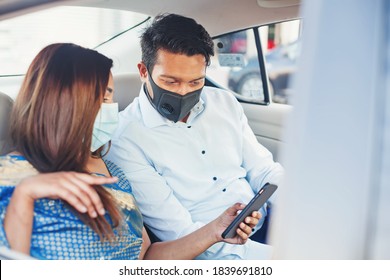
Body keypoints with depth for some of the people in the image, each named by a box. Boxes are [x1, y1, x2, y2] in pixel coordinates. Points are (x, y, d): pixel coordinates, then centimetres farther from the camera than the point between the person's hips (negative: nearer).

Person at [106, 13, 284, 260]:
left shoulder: (224, 103, 7)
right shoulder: (125, 140, -13)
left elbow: (263, 170, 10)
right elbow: (179, 231, -17)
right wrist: (274, 255, -24)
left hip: (267, 223, 6)